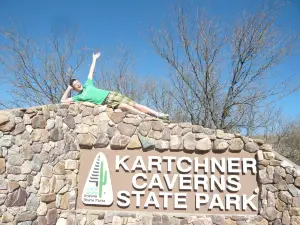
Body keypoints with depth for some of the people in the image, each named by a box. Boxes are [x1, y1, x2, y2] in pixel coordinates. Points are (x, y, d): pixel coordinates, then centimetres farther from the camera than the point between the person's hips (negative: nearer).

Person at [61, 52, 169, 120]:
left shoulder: (87, 85, 17)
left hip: (111, 94, 4)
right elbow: (63, 100, 4)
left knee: (133, 104, -9)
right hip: (107, 102, -4)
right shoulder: (79, 97, 7)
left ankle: (157, 114, -12)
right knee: (124, 106, -28)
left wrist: (94, 59, 32)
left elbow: (91, 71, 26)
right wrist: (68, 88, 9)